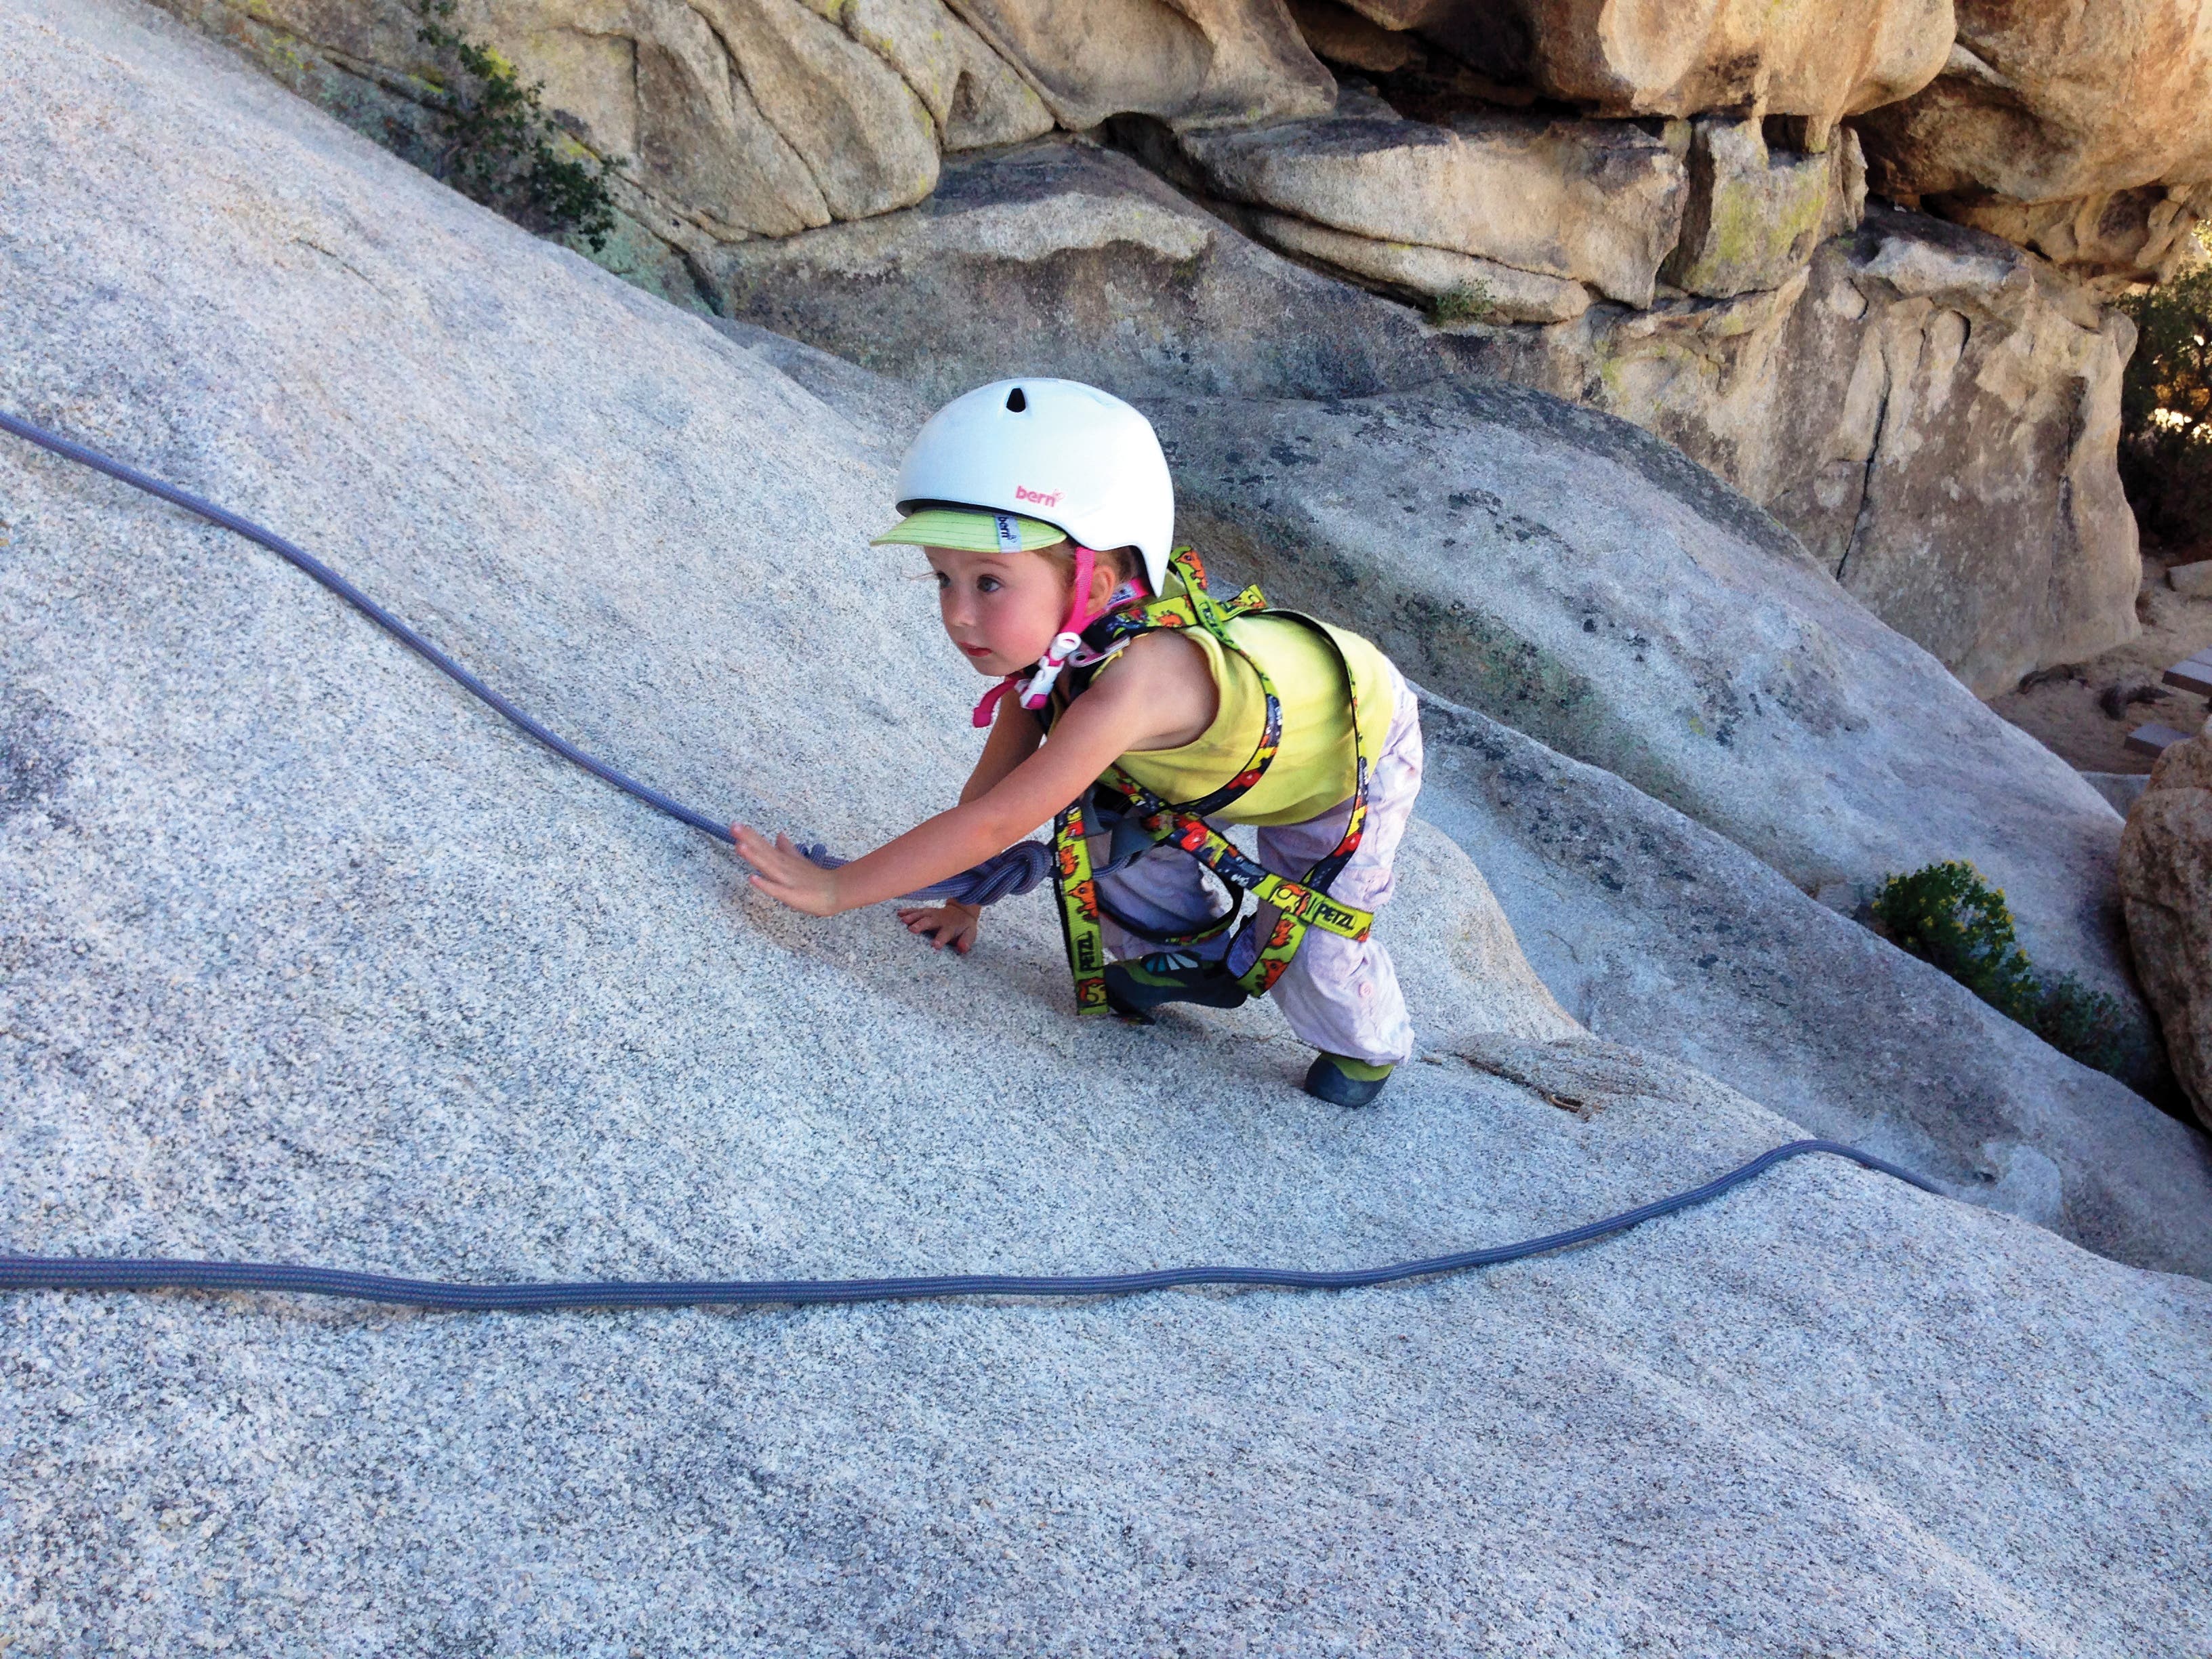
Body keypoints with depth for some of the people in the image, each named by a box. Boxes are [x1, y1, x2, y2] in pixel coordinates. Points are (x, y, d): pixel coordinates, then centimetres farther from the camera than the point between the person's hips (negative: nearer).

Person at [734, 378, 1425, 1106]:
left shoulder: (1134, 681, -47)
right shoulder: (1052, 641, -23)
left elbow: (995, 823, -44)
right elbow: (995, 776, -9)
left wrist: (834, 889, -40)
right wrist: (965, 902, -4)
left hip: (1358, 752, -7)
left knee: (1309, 951, -9)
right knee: (1107, 825, -1)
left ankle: (1367, 1041, 24)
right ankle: (1191, 956, 25)